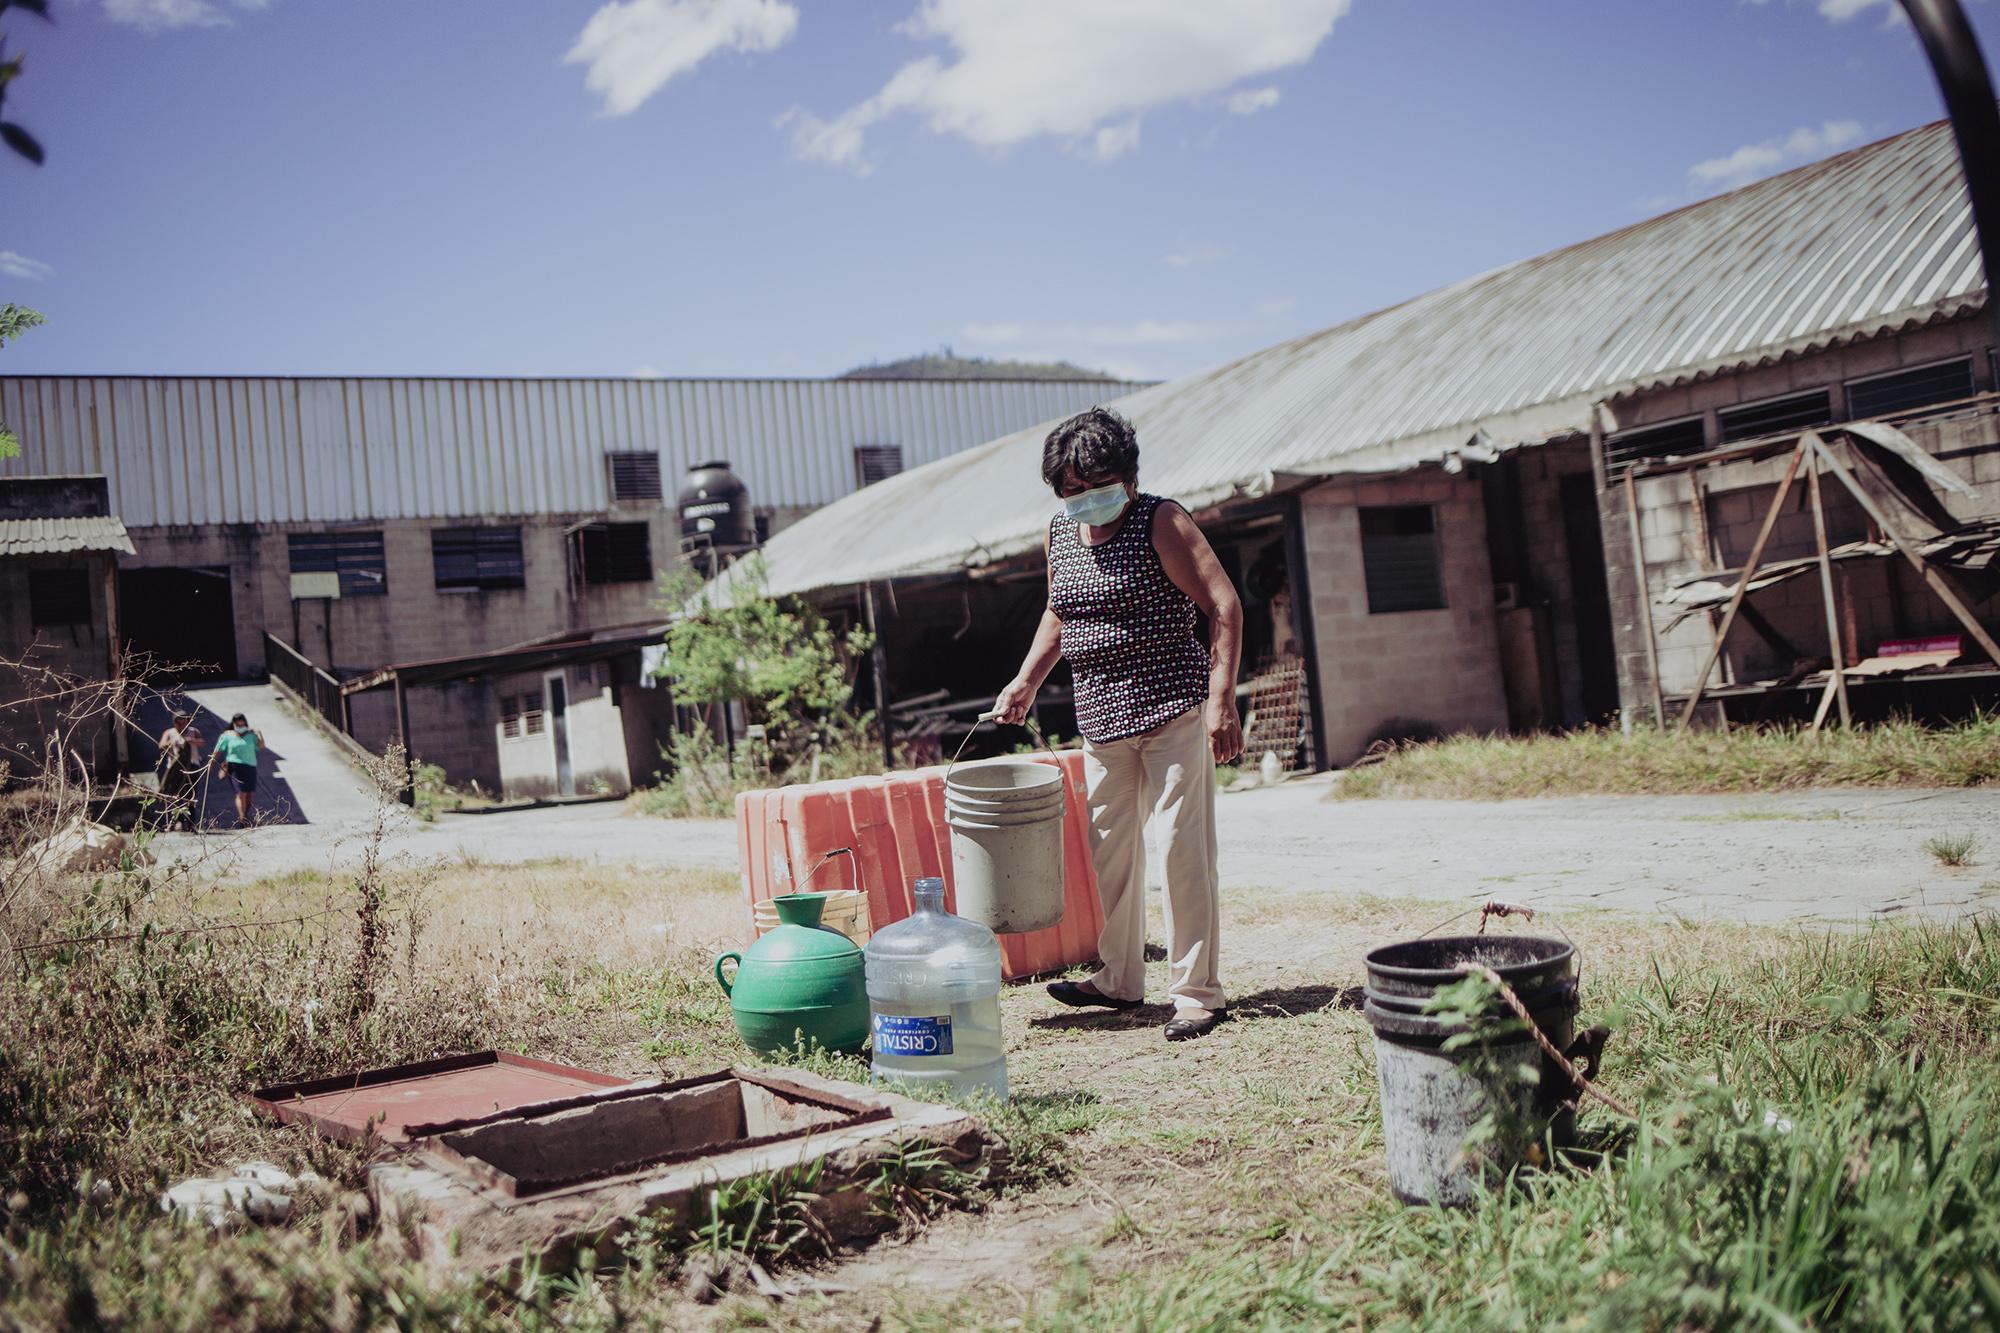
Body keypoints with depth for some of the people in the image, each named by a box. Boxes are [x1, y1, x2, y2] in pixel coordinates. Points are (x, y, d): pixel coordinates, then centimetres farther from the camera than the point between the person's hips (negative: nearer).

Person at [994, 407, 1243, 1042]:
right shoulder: (1058, 535, 9)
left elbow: (1225, 607, -13)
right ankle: (1119, 980, 28)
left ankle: (1197, 991, 4)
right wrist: (1026, 682, 17)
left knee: (1182, 847, -6)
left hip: (1172, 708, -6)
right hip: (1102, 716, 7)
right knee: (1108, 850, 12)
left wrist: (1220, 700, -20)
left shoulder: (1160, 522, -10)